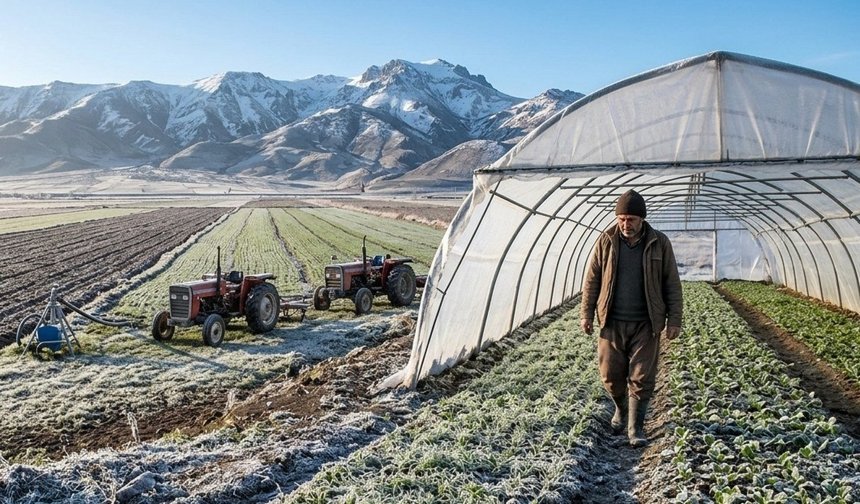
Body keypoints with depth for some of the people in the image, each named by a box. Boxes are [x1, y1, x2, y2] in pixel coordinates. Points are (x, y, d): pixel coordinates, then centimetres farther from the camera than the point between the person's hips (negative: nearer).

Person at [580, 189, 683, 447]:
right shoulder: (606, 241, 0)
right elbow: (591, 279, 5)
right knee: (611, 375, 7)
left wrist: (674, 319, 0)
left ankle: (635, 429, 14)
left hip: (646, 324, -1)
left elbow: (672, 284, 3)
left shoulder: (659, 243, -1)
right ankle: (621, 409, 36)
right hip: (612, 322, 1)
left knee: (641, 378, 1)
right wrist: (587, 313, 1)